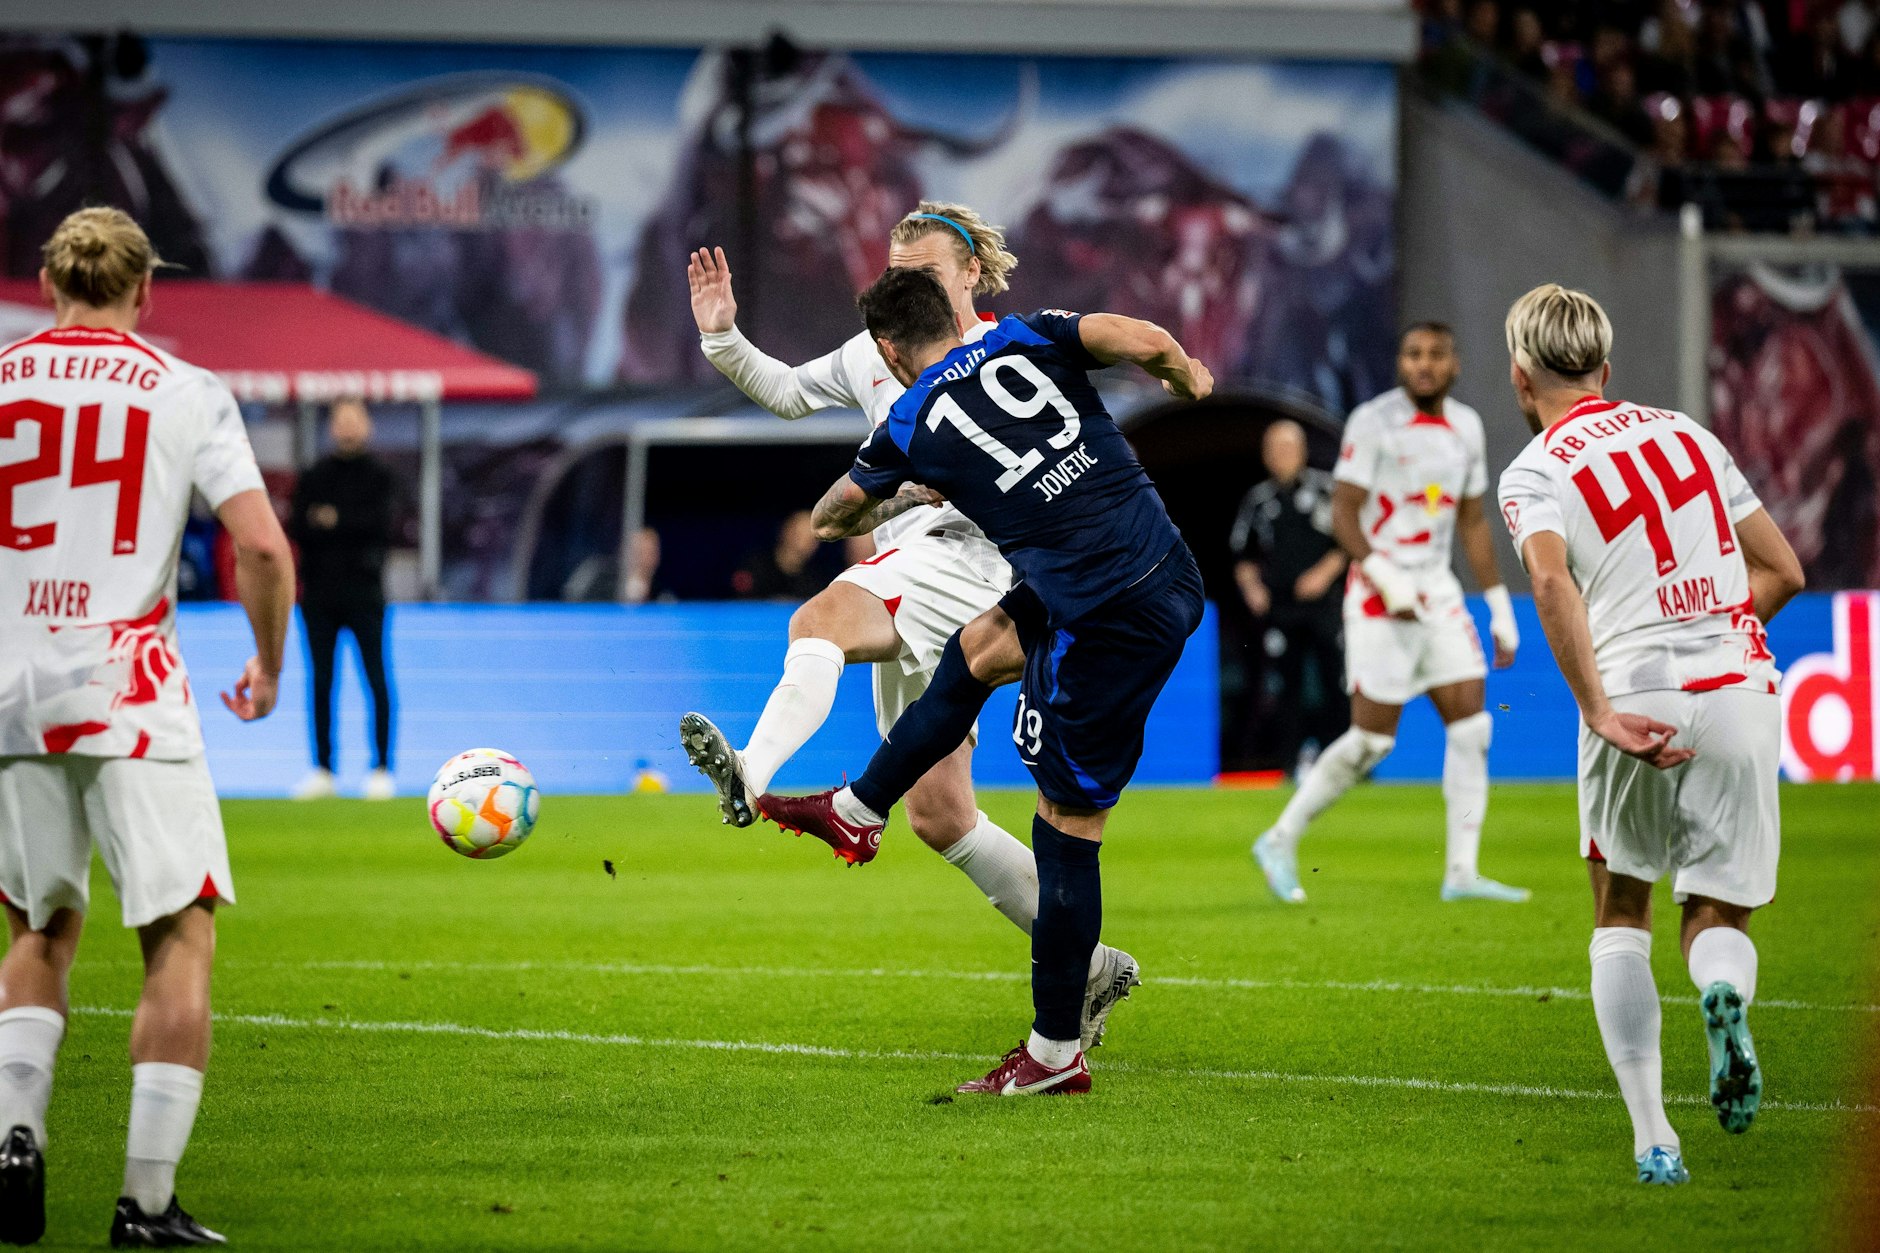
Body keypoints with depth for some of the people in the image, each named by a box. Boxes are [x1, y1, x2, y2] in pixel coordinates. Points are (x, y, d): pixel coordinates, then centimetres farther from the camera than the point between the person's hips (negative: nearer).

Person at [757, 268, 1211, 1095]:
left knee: (1067, 830, 4)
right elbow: (1147, 342, -7)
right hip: (1170, 569, 6)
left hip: (1111, 623, -6)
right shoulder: (1027, 339, 8)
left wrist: (831, 521, 48)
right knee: (978, 648, 26)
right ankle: (857, 812, 43)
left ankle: (1056, 1053, 11)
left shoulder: (909, 428, 4)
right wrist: (1188, 376, 15)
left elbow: (833, 514, 24)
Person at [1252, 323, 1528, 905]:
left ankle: (1461, 871, 1)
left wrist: (1500, 606, 15)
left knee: (1472, 725, -3)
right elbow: (1343, 515, -12)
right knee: (1372, 739, -7)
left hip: (1439, 592, 7)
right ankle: (1281, 840, 9)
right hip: (1378, 596, -7)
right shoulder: (1373, 422, -10)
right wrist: (1386, 578, -25)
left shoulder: (1465, 426, 10)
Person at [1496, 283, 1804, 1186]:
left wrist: (1600, 711, -21)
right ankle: (1725, 990, -26)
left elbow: (1553, 582, -19)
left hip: (1637, 705, -3)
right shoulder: (1684, 433, 17)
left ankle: (1652, 1136, 4)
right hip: (1739, 690, 3)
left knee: (1620, 918, 17)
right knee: (1717, 917, 12)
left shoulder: (1534, 473, 2)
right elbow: (1782, 572, 18)